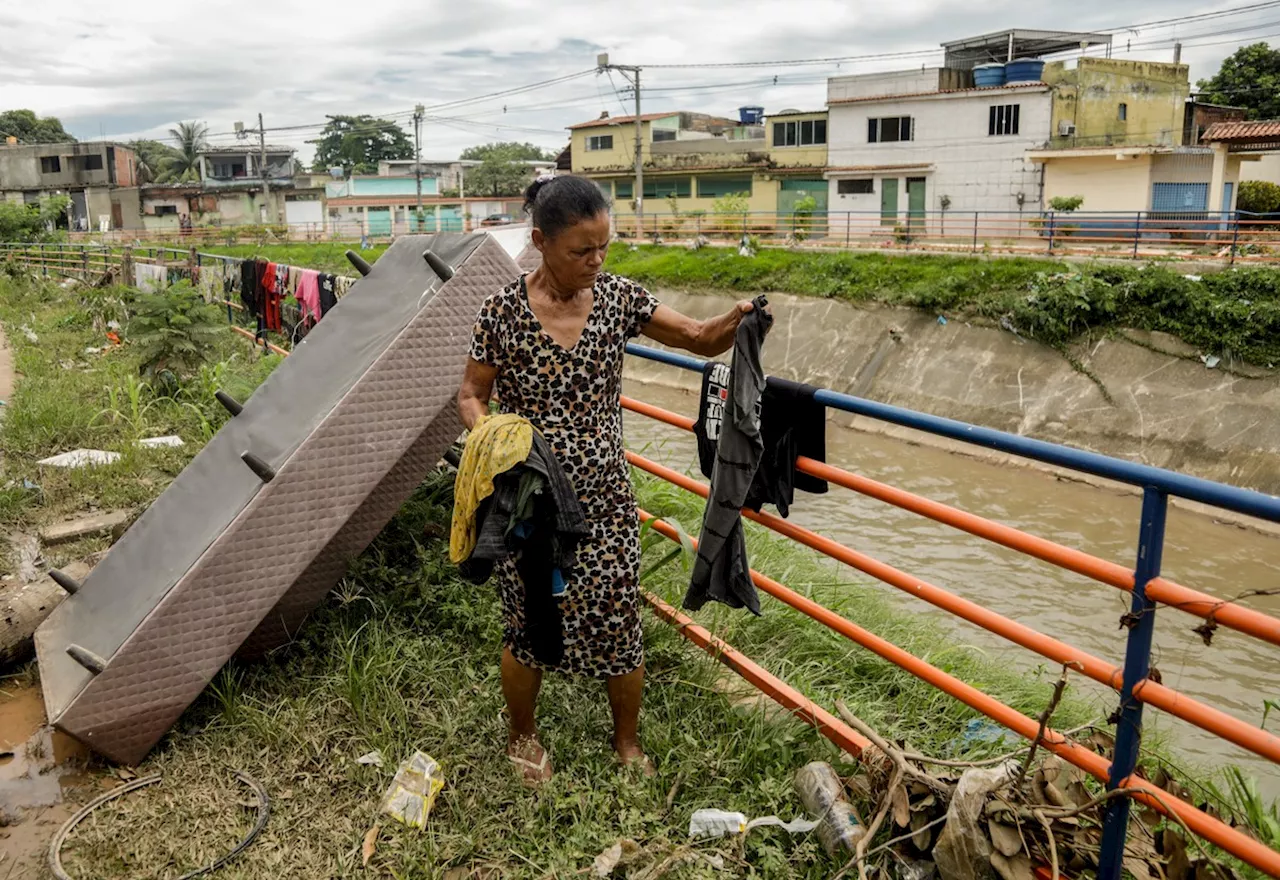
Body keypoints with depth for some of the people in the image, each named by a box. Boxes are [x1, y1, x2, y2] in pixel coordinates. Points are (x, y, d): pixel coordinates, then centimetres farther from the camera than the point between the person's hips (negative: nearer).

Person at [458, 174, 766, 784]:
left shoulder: (617, 298, -3)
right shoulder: (505, 311, -10)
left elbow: (700, 339, -1)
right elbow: (471, 395, -1)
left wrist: (735, 321, -23)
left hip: (605, 499, 2)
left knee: (618, 625, 9)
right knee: (529, 627, 14)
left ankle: (627, 739, 37)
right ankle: (522, 734, 42)